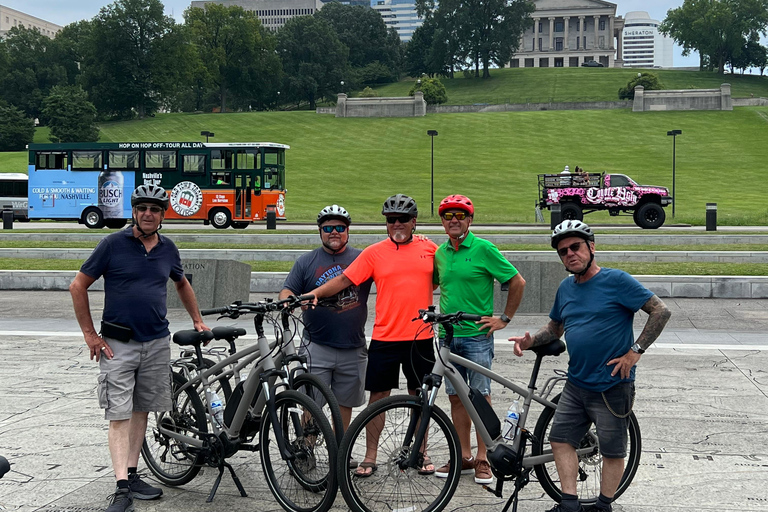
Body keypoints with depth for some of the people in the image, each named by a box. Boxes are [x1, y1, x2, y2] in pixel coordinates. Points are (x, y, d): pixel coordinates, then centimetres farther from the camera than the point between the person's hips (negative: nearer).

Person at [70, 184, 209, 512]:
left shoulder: (167, 249, 7)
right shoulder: (113, 244, -6)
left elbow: (182, 284, 26)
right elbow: (78, 287, -2)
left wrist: (197, 321, 23)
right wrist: (90, 334, -5)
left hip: (157, 342, 4)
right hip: (117, 345, -4)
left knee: (141, 411, 11)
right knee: (119, 416, -7)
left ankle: (132, 475, 21)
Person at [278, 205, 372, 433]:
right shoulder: (306, 262, 7)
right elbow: (286, 291, 3)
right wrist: (288, 301, -20)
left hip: (353, 348, 1)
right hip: (317, 347, -1)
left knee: (344, 404, 11)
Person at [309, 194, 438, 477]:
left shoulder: (430, 249, 4)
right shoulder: (374, 252, 0)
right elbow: (344, 279, -4)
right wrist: (315, 293, -16)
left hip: (420, 337, 1)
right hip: (385, 338, -1)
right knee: (378, 395, 4)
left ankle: (422, 453, 25)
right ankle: (370, 457, 15)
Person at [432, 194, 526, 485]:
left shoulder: (483, 249, -7)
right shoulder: (440, 253, 9)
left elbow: (518, 282, -4)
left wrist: (504, 319, -4)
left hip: (477, 334, -5)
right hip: (448, 336, 5)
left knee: (480, 396, 0)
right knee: (456, 397, 9)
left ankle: (483, 460, 7)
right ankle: (464, 457, 18)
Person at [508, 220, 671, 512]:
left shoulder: (616, 280, -12)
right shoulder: (566, 288, 9)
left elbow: (661, 312, -14)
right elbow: (555, 327, 21)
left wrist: (635, 351, -17)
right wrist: (531, 341, 2)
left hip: (612, 386, -7)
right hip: (576, 384, 7)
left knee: (613, 451, 6)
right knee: (561, 440, 6)